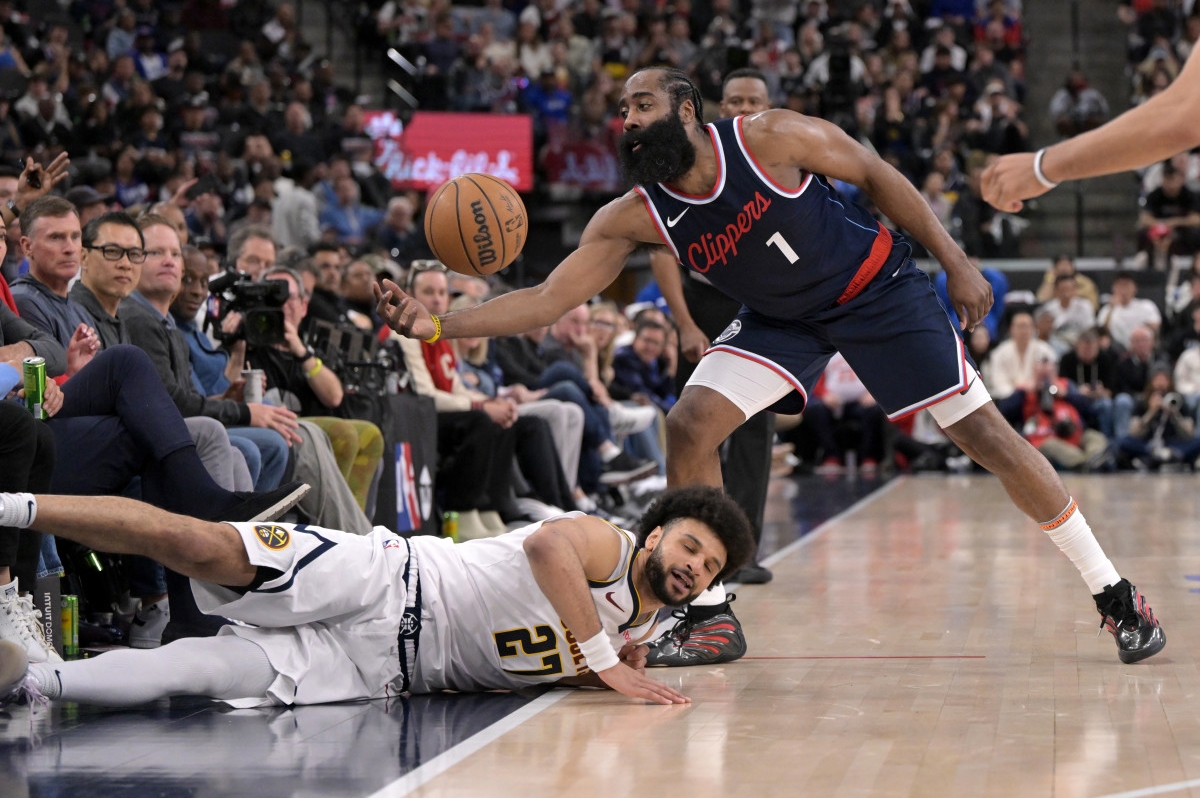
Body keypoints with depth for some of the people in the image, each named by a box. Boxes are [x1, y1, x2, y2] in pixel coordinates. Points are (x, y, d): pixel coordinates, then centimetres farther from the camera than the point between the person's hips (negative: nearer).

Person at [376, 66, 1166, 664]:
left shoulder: (769, 138, -27)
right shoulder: (634, 216, -17)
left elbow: (875, 173, -13)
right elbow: (549, 297, -20)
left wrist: (955, 262, -13)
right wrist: (440, 325, -33)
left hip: (878, 287, -4)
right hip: (782, 317, 4)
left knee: (982, 430, -5)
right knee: (690, 424, -16)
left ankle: (1115, 593, 7)